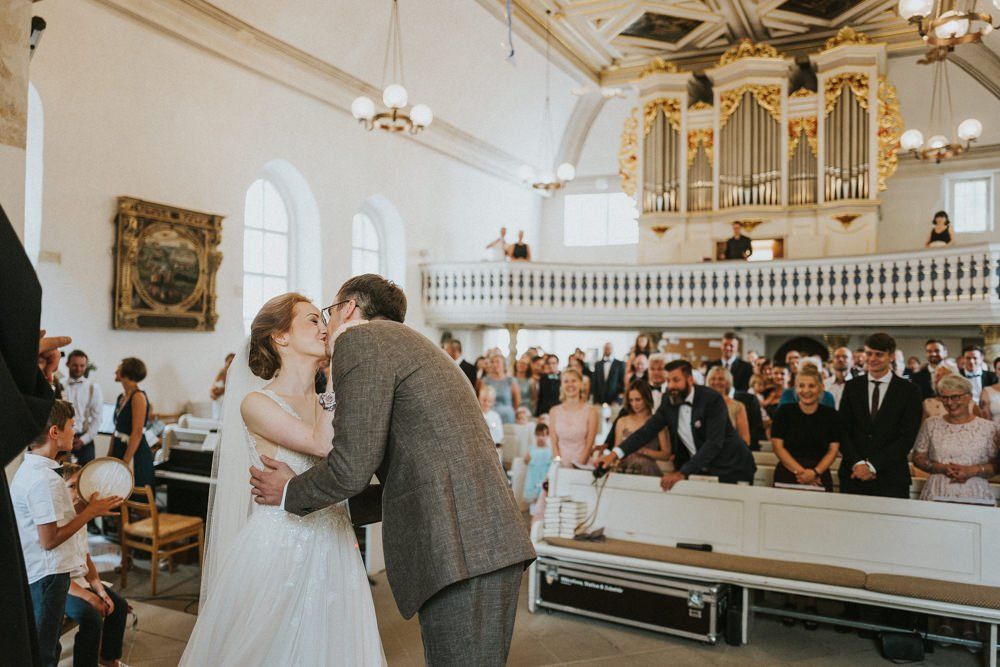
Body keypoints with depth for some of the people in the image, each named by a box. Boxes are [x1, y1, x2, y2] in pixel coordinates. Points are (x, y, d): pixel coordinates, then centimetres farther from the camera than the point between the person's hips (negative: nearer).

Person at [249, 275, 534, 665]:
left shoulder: (358, 340, -3)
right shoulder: (411, 344, 24)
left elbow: (352, 467, -11)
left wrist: (289, 494, 8)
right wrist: (346, 506, 36)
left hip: (459, 554, -9)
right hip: (493, 545, 9)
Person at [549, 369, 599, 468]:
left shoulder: (591, 411, 0)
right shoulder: (554, 411, 7)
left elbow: (589, 444, -1)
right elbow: (554, 443, 6)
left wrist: (578, 465, -10)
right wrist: (559, 463, -7)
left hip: (583, 465, -1)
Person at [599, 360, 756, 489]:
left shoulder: (712, 399, -21)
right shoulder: (669, 404, -4)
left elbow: (714, 443, -29)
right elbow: (646, 431, -7)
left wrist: (683, 473, -36)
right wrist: (615, 453, -21)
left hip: (730, 469, -4)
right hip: (700, 470, 4)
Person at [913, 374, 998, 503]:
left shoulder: (989, 428, 2)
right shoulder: (931, 425, 6)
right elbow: (918, 458, 7)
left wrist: (973, 470, -13)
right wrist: (941, 468, -8)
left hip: (973, 495, -1)